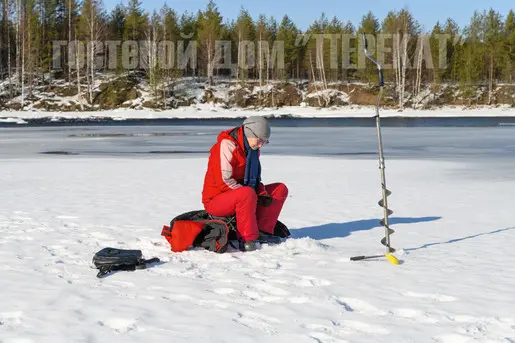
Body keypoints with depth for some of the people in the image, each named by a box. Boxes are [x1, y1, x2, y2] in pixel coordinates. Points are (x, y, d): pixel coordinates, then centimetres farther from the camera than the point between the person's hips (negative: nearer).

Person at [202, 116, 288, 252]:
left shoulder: (253, 149, 8)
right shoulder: (226, 146, -19)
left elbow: (254, 178, 17)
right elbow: (224, 180, -24)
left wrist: (262, 194, -5)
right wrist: (255, 196, -23)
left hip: (240, 197, 9)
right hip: (216, 200, -9)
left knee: (280, 189, 0)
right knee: (247, 193, -40)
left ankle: (263, 231, -12)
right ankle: (249, 239, -28)